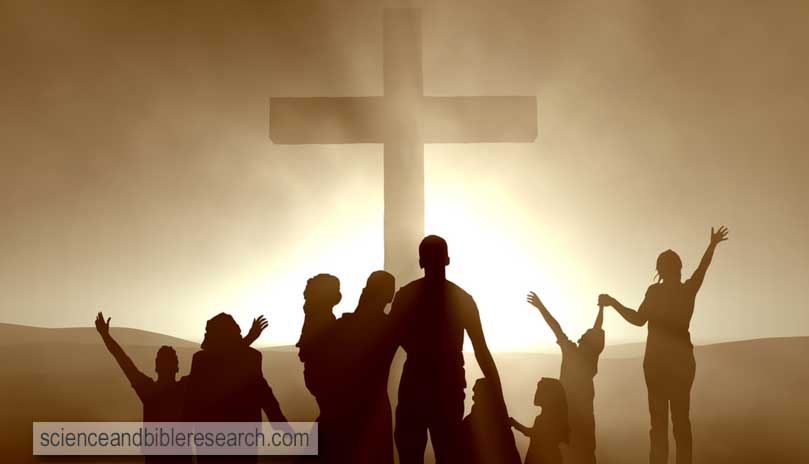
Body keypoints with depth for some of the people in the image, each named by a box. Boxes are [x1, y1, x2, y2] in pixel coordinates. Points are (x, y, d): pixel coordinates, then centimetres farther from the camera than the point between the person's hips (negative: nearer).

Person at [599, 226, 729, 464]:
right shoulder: (689, 290, 3)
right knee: (681, 418, 11)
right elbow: (703, 268, 20)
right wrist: (712, 244, 35)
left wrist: (612, 302, -8)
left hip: (658, 360, -4)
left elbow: (639, 319, -18)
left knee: (659, 420, -3)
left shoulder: (656, 291, -10)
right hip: (683, 360, 4)